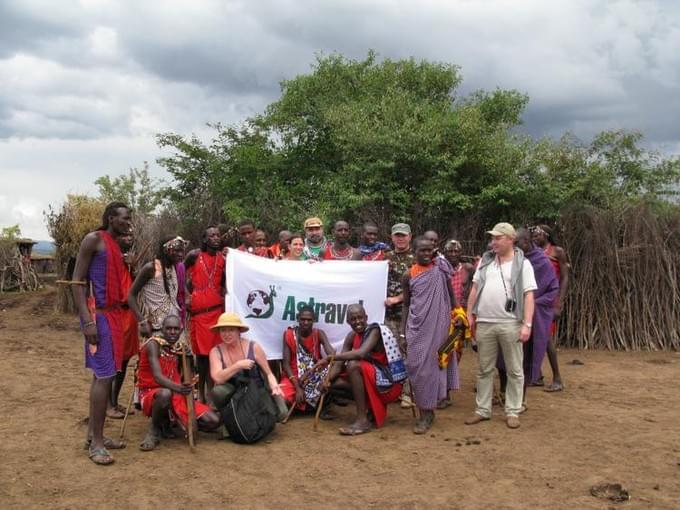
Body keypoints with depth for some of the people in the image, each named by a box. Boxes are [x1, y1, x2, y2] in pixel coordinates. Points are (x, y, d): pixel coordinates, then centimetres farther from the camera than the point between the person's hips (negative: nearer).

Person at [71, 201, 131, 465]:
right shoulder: (93, 240, -8)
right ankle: (96, 442, -4)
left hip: (114, 314, 9)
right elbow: (77, 281, -13)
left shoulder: (116, 246, 16)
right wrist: (87, 320, -20)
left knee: (102, 374, 11)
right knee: (104, 375, -10)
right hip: (98, 315, -9)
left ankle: (93, 434, 19)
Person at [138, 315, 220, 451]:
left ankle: (167, 421, 13)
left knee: (213, 421, -7)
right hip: (151, 394, -6)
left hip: (177, 396, 6)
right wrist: (177, 387, -47)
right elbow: (157, 376, -31)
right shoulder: (154, 344, -15)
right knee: (165, 394, -42)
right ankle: (154, 429, -12)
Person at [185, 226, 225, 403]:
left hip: (216, 309, 2)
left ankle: (209, 390, 5)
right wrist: (187, 295, -1)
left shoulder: (223, 259, 10)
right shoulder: (194, 255, 1)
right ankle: (201, 390, 9)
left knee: (213, 351, 0)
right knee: (200, 351, 2)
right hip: (197, 310, -2)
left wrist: (224, 298, 2)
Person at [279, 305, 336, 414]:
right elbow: (286, 364, -8)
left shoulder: (318, 334, -3)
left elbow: (332, 355, -19)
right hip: (294, 376, -1)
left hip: (315, 376, 1)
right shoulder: (289, 334, -5)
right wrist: (297, 388, -20)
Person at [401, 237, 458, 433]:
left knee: (429, 365, -1)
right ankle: (425, 410, 12)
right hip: (416, 328, 2)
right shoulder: (408, 275, 4)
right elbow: (406, 305, 8)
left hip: (437, 326, -2)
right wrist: (402, 333, 4)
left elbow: (451, 295, 7)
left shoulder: (441, 269, 0)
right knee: (416, 366, 0)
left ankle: (426, 412, 8)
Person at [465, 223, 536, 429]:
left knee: (514, 370, 5)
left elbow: (528, 296, -7)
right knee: (484, 369, 10)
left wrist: (527, 324, -14)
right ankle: (483, 410, 19)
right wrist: (470, 315, 8)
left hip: (510, 324, -4)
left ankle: (512, 412, 15)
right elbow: (475, 289, 14)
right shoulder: (485, 261, 11)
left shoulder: (522, 264, -2)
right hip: (484, 323, 4)